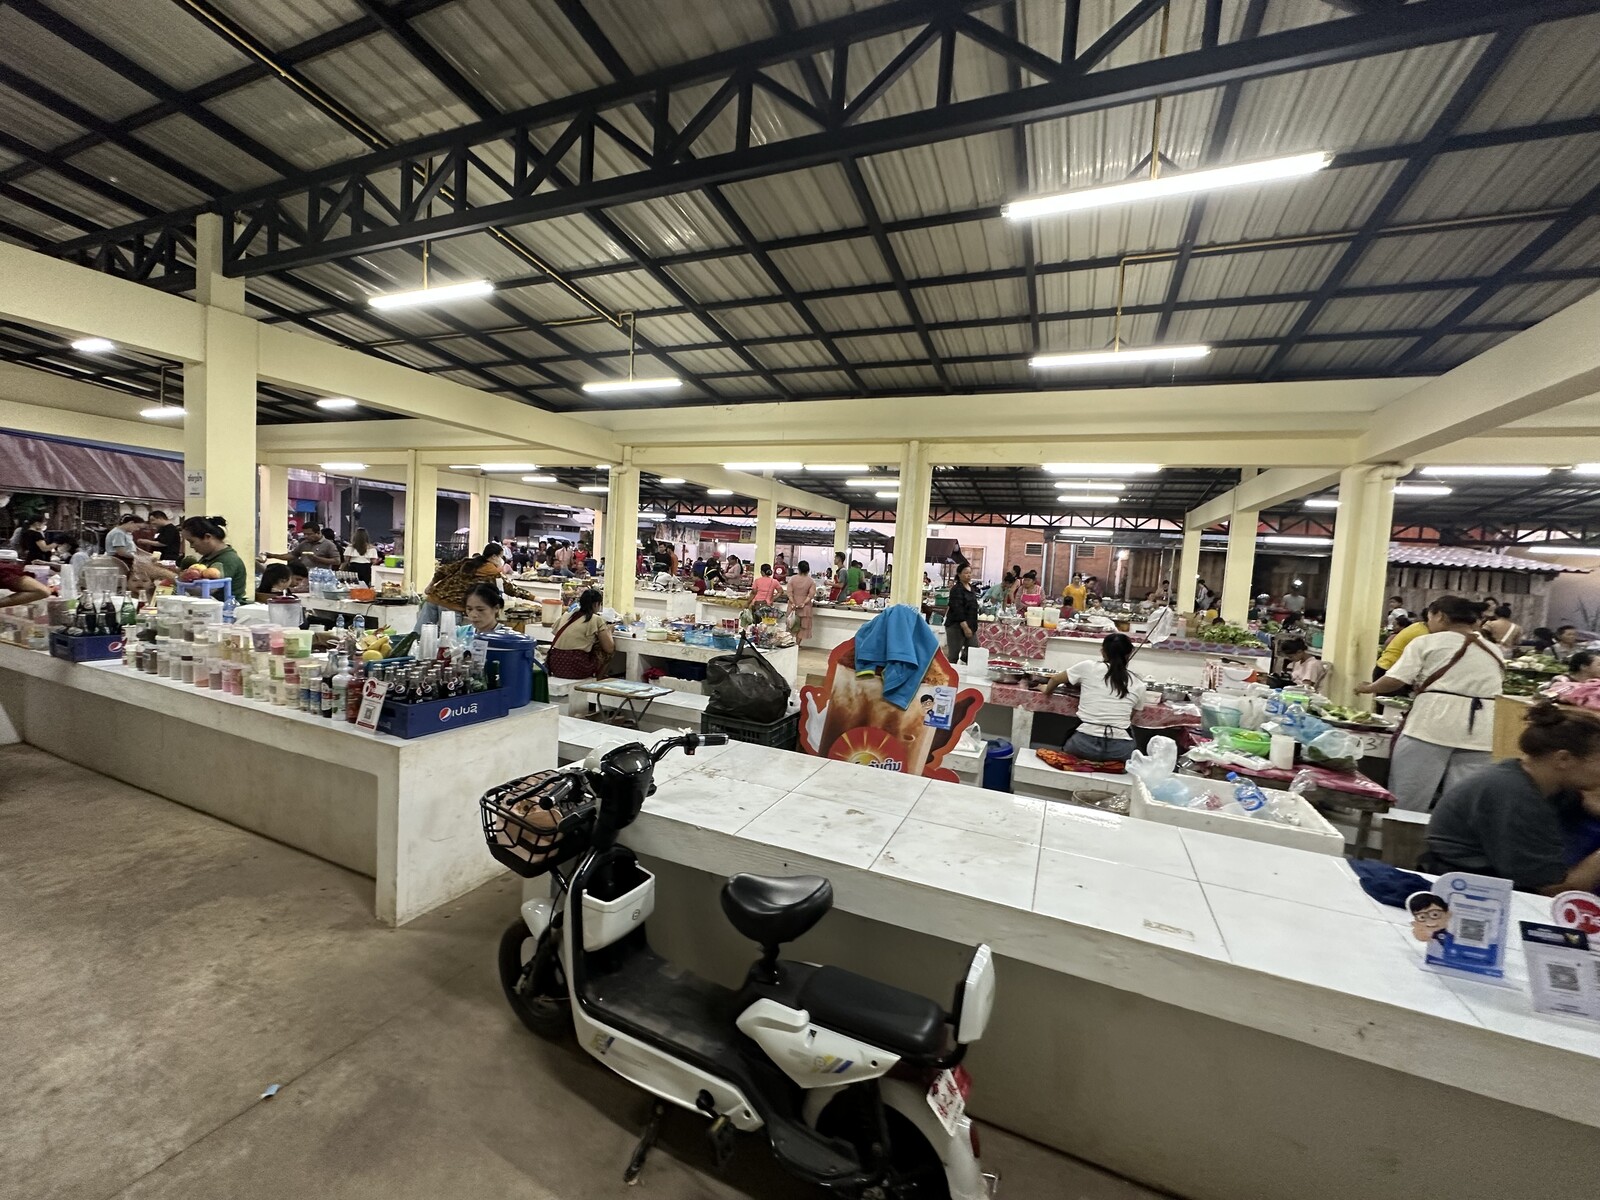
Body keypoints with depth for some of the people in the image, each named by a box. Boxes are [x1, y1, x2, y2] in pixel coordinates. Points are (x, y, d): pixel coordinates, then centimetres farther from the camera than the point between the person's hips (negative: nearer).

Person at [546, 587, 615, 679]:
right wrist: (608, 630, 18)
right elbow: (609, 648, -1)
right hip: (577, 669, -6)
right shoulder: (597, 620, -2)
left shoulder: (566, 616, 12)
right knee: (606, 651, 17)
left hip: (555, 666, 6)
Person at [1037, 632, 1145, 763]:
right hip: (1120, 750, 1)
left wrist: (1046, 689, 37)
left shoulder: (1089, 667, 2)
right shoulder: (1139, 685, 6)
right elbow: (1130, 718, 16)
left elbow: (1055, 679, 17)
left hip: (1086, 744, 0)